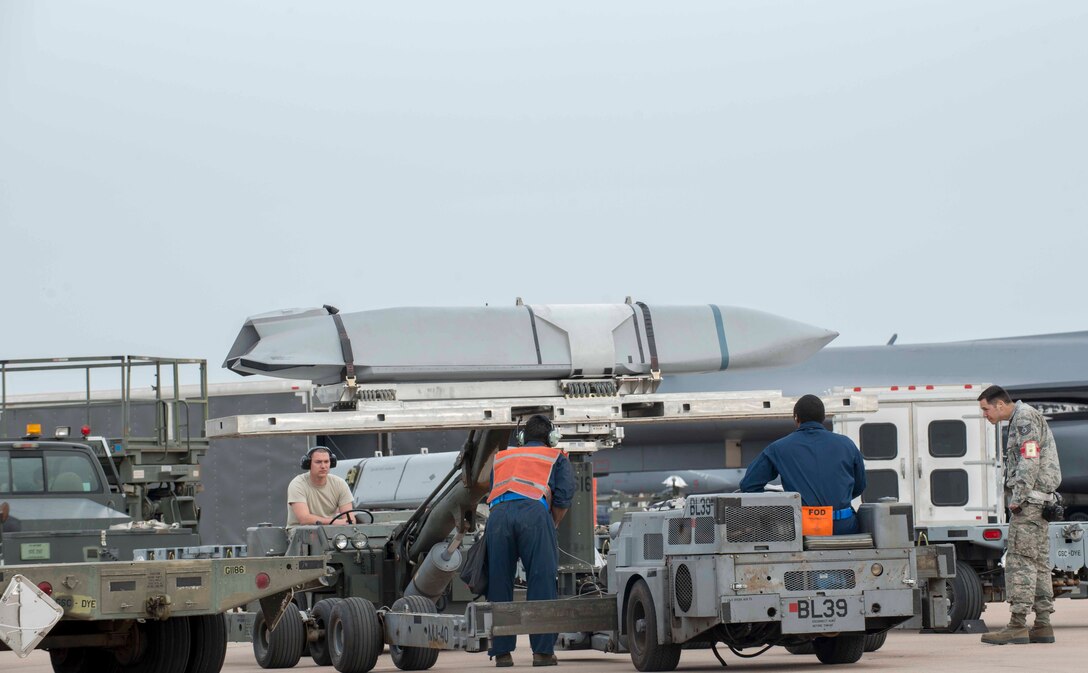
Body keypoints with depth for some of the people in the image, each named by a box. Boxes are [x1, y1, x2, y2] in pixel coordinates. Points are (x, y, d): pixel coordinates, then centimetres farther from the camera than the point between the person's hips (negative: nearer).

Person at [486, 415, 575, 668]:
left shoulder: (501, 458, 35)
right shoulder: (557, 458, 26)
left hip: (497, 514, 3)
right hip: (534, 512, -3)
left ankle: (501, 652, 6)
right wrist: (553, 526, 23)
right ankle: (543, 651, -6)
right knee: (542, 581, -1)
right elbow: (564, 497, 11)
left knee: (498, 583, 7)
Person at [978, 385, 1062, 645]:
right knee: (1038, 561, 9)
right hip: (1038, 501, 11)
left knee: (1020, 560, -13)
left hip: (1029, 498, -11)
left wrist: (1018, 498, -20)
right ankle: (1042, 626, 9)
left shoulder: (1025, 418, -9)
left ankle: (1018, 625, -17)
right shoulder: (1019, 420, 23)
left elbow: (1030, 460, -19)